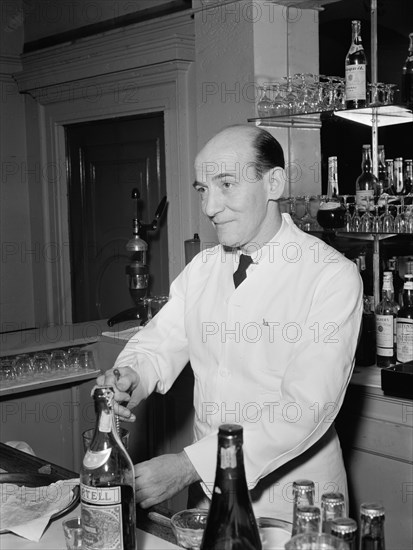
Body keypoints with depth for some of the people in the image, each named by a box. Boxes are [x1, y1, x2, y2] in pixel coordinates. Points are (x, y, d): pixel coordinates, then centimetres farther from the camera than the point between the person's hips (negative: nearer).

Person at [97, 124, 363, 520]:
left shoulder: (332, 276, -18)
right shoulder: (202, 268, 3)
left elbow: (308, 406, -25)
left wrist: (188, 466, -30)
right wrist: (131, 377, -22)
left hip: (292, 504, -5)